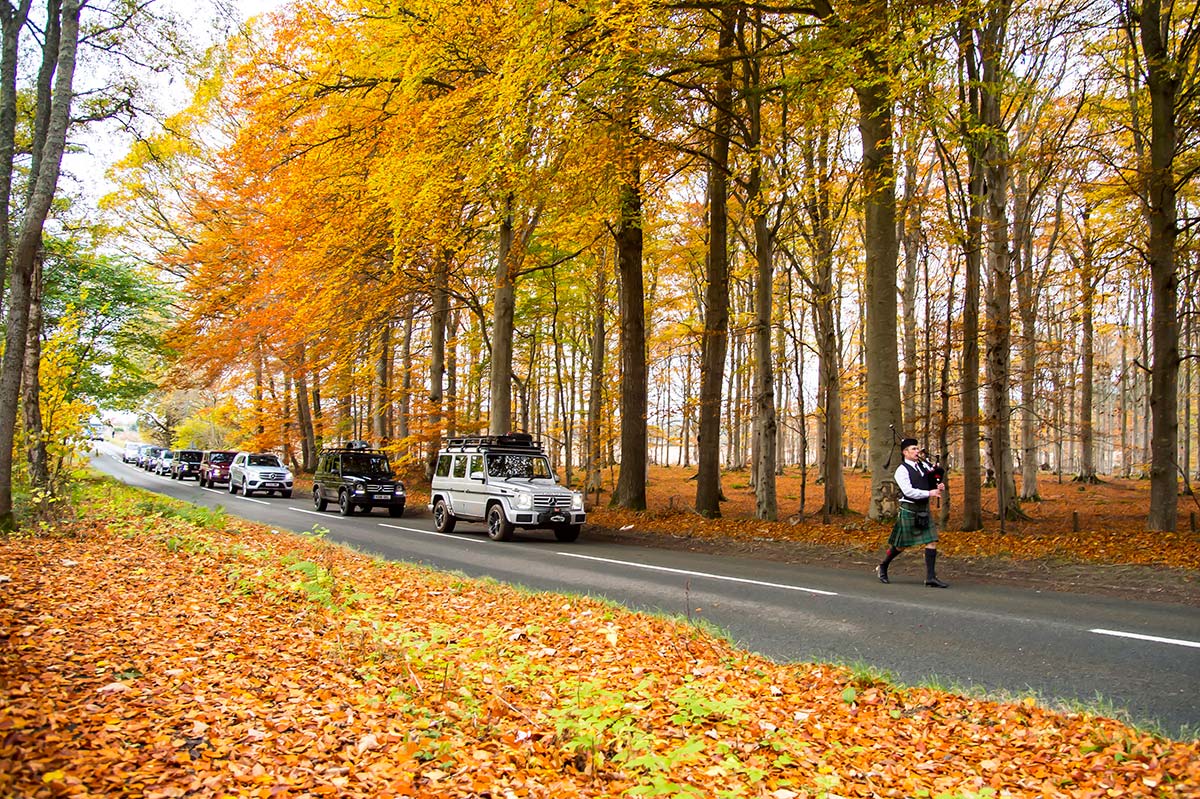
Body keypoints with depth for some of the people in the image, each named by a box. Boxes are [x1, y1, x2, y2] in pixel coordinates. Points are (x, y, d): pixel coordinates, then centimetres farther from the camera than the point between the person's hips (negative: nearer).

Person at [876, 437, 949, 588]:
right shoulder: (902, 470, -12)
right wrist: (930, 493, -23)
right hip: (909, 510, -6)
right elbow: (909, 491, -22)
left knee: (932, 541, -3)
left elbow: (935, 479, 22)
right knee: (901, 545, 6)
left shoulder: (923, 465, 9)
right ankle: (882, 567, 28)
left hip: (924, 509, 6)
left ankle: (931, 577, -1)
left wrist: (938, 486, -1)